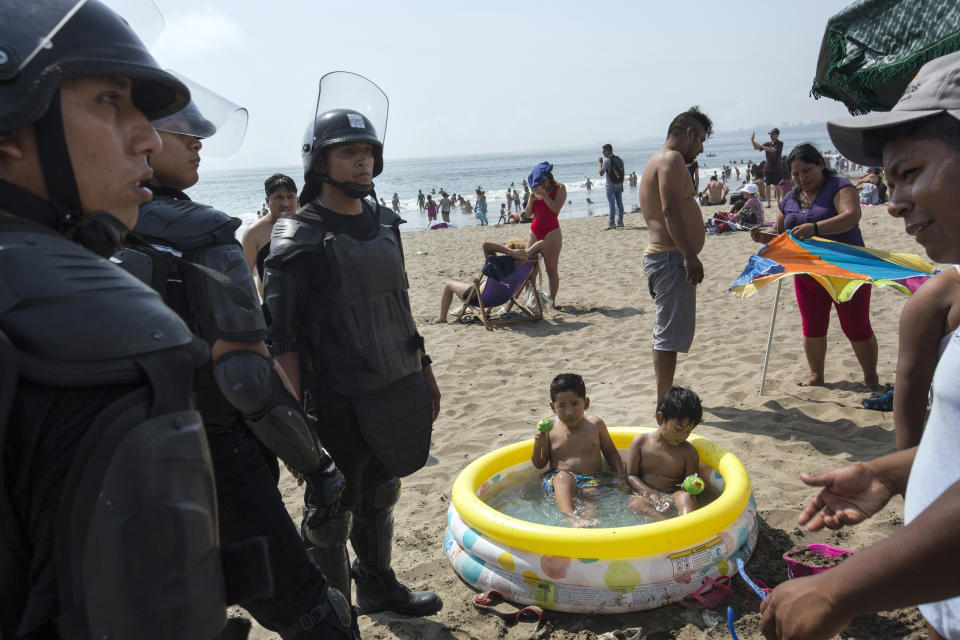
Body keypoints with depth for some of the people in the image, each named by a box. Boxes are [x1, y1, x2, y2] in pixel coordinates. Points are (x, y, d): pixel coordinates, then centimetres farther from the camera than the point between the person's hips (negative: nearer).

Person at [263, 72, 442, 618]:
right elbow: (281, 339, -14)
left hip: (396, 392, 7)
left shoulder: (384, 223, 8)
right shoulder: (299, 238, -13)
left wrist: (423, 371, 16)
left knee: (380, 497, 23)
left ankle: (379, 587, 44)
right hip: (339, 404, -6)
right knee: (331, 517, 8)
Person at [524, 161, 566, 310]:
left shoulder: (559, 188, -1)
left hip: (551, 233, -5)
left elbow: (556, 208, -15)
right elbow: (528, 214, 9)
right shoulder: (535, 190, 13)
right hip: (534, 232, 5)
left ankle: (552, 300, 1)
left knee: (551, 269, -3)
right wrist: (532, 198, -7)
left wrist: (544, 194, -19)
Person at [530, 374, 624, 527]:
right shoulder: (549, 427, 3)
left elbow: (611, 452, 20)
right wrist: (538, 446, -11)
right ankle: (573, 519, -56)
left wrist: (619, 475, 5)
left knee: (589, 497, -32)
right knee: (563, 476, -35)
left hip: (591, 480, 1)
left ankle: (587, 520, -61)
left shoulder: (595, 424, 6)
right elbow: (539, 464, 9)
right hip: (557, 481, -1)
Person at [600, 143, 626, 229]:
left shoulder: (607, 160, -13)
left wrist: (600, 162, -1)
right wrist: (621, 185, 17)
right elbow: (622, 174, 12)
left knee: (612, 205, -6)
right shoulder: (619, 160, 9)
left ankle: (611, 224, -5)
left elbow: (601, 173, -12)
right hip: (619, 185, 7)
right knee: (619, 203, 13)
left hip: (611, 186, -6)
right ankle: (620, 221, 20)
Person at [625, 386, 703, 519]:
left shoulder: (689, 452, 8)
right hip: (644, 494, 0)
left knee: (687, 496, -32)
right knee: (634, 503, -34)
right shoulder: (640, 442, 4)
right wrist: (650, 493, -13)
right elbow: (630, 475, 3)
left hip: (673, 497, 1)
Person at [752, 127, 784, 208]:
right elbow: (756, 148, 4)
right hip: (767, 168, 3)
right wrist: (752, 141, -12)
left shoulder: (780, 143, -6)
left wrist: (761, 146, -26)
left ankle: (778, 202, 14)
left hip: (777, 169, -3)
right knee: (767, 186, 0)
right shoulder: (767, 143, 7)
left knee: (777, 186, 2)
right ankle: (768, 203, 4)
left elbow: (772, 149, -23)